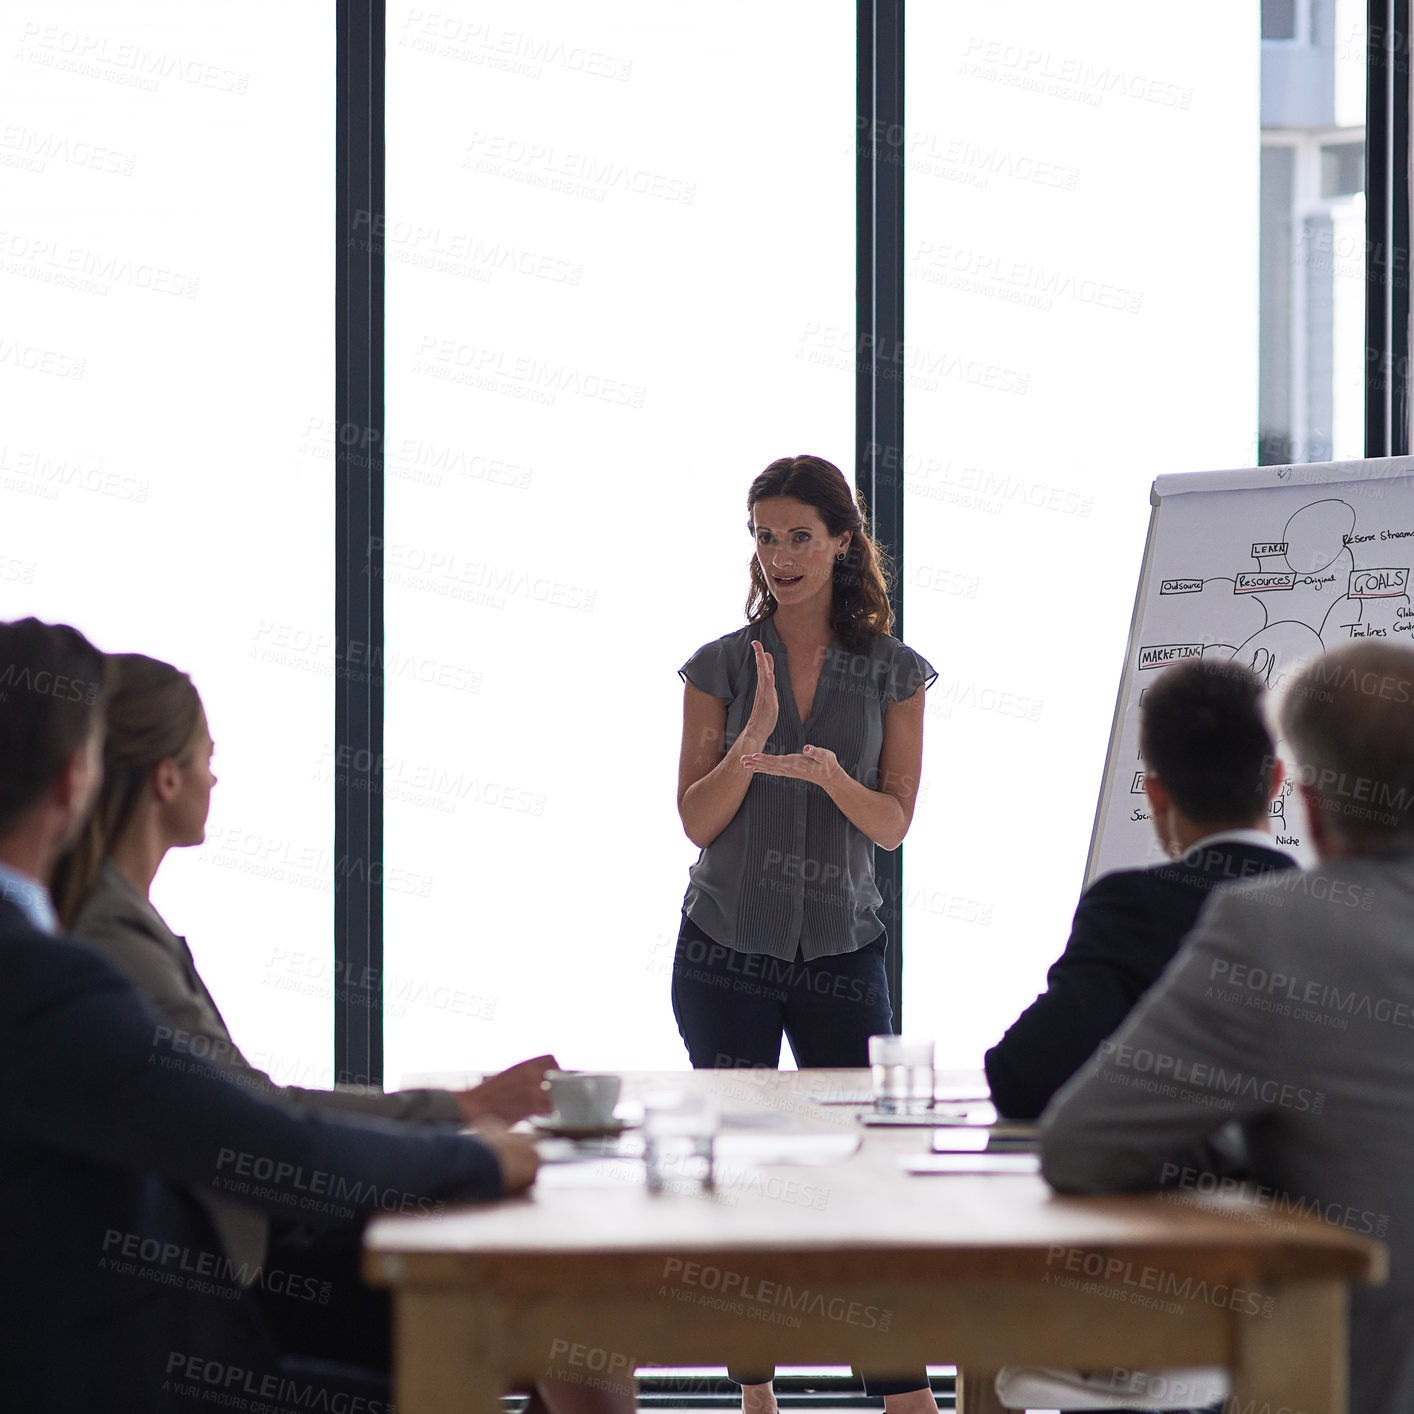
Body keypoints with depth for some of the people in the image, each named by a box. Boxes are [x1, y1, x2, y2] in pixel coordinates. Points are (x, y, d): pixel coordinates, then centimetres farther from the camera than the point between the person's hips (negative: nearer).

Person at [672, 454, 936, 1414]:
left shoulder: (893, 673, 2)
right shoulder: (720, 667, 1)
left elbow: (892, 823, -3)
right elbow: (698, 821, -3)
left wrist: (826, 770, -21)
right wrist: (750, 744, -20)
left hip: (842, 950, 0)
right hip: (727, 952, 0)